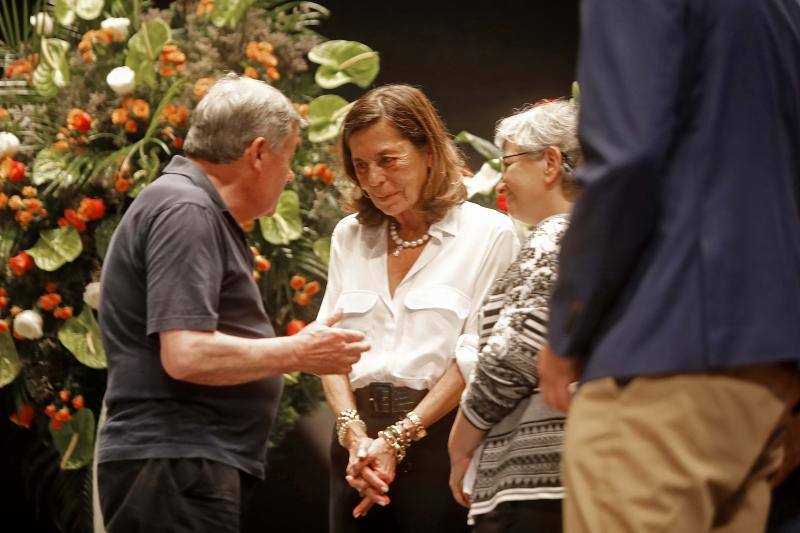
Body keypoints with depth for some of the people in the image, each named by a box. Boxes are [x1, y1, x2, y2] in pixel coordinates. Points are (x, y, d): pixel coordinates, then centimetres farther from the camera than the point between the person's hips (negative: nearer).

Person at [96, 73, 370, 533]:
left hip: (196, 467, 11)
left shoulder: (200, 208, 21)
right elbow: (186, 355, -22)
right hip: (175, 467, -11)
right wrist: (298, 352, -11)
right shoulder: (185, 210, -13)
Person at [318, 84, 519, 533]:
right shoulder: (350, 235, 15)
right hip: (361, 439, 5)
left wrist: (398, 439, -12)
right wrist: (354, 435, -8)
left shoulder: (489, 234, -2)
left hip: (439, 440, -4)